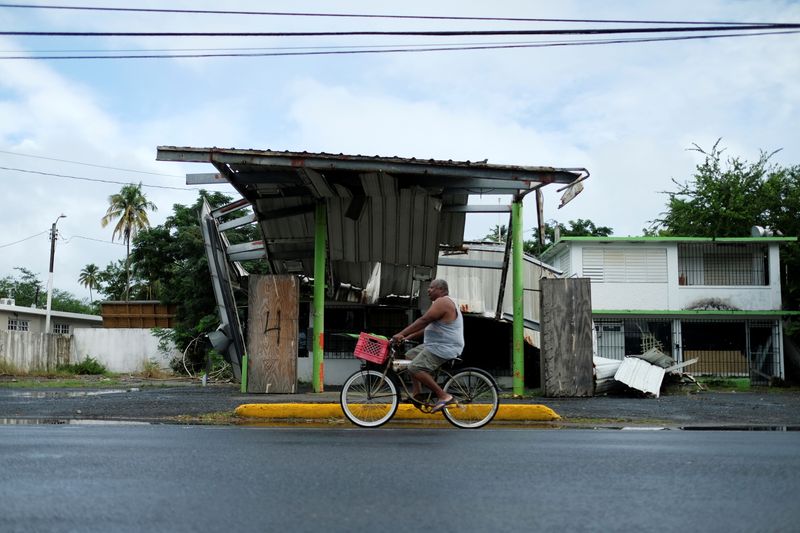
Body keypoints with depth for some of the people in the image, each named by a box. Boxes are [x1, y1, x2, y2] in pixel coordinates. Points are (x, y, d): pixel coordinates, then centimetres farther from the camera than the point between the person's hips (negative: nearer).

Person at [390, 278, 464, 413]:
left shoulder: (442, 302, -15)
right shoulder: (443, 302, 20)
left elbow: (423, 321, -21)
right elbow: (427, 326, 21)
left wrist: (401, 334, -20)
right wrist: (408, 337, 14)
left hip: (444, 348, -11)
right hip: (436, 345, 11)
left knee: (414, 368, -21)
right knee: (410, 356, 17)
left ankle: (444, 396, -20)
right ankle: (417, 393, 14)